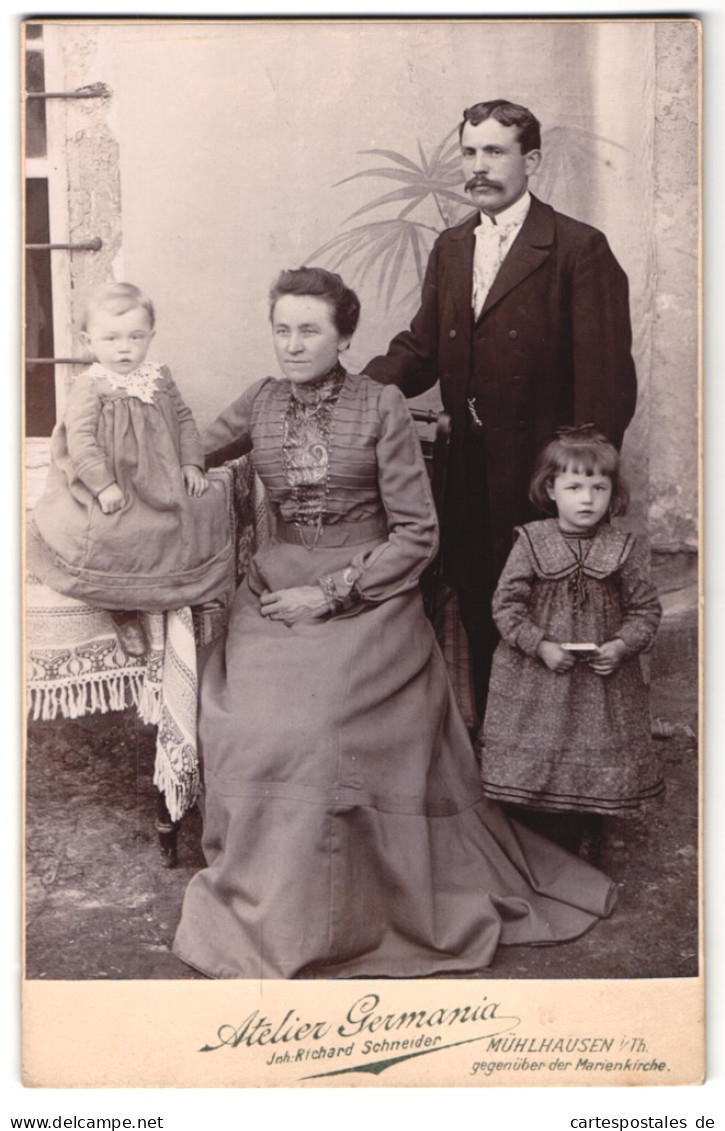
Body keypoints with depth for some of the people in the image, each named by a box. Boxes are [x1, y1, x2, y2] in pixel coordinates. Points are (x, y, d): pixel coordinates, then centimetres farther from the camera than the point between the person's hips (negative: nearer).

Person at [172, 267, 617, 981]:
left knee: (325, 728, -23)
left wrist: (331, 594, -11)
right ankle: (261, 904, 4)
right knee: (250, 727, -17)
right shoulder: (261, 403, 8)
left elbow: (417, 534, -6)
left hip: (369, 597, -3)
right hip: (278, 591, 4)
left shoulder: (382, 407, -4)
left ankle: (353, 913, -3)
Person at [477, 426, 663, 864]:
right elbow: (507, 603, -7)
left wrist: (623, 645, -15)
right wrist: (540, 646, -16)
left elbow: (646, 608, 1)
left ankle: (589, 839, 29)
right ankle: (548, 840, 26)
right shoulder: (532, 542, -7)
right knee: (539, 759, 7)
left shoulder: (624, 549, -4)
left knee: (600, 758, 8)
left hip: (604, 680, 1)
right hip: (538, 680, -1)